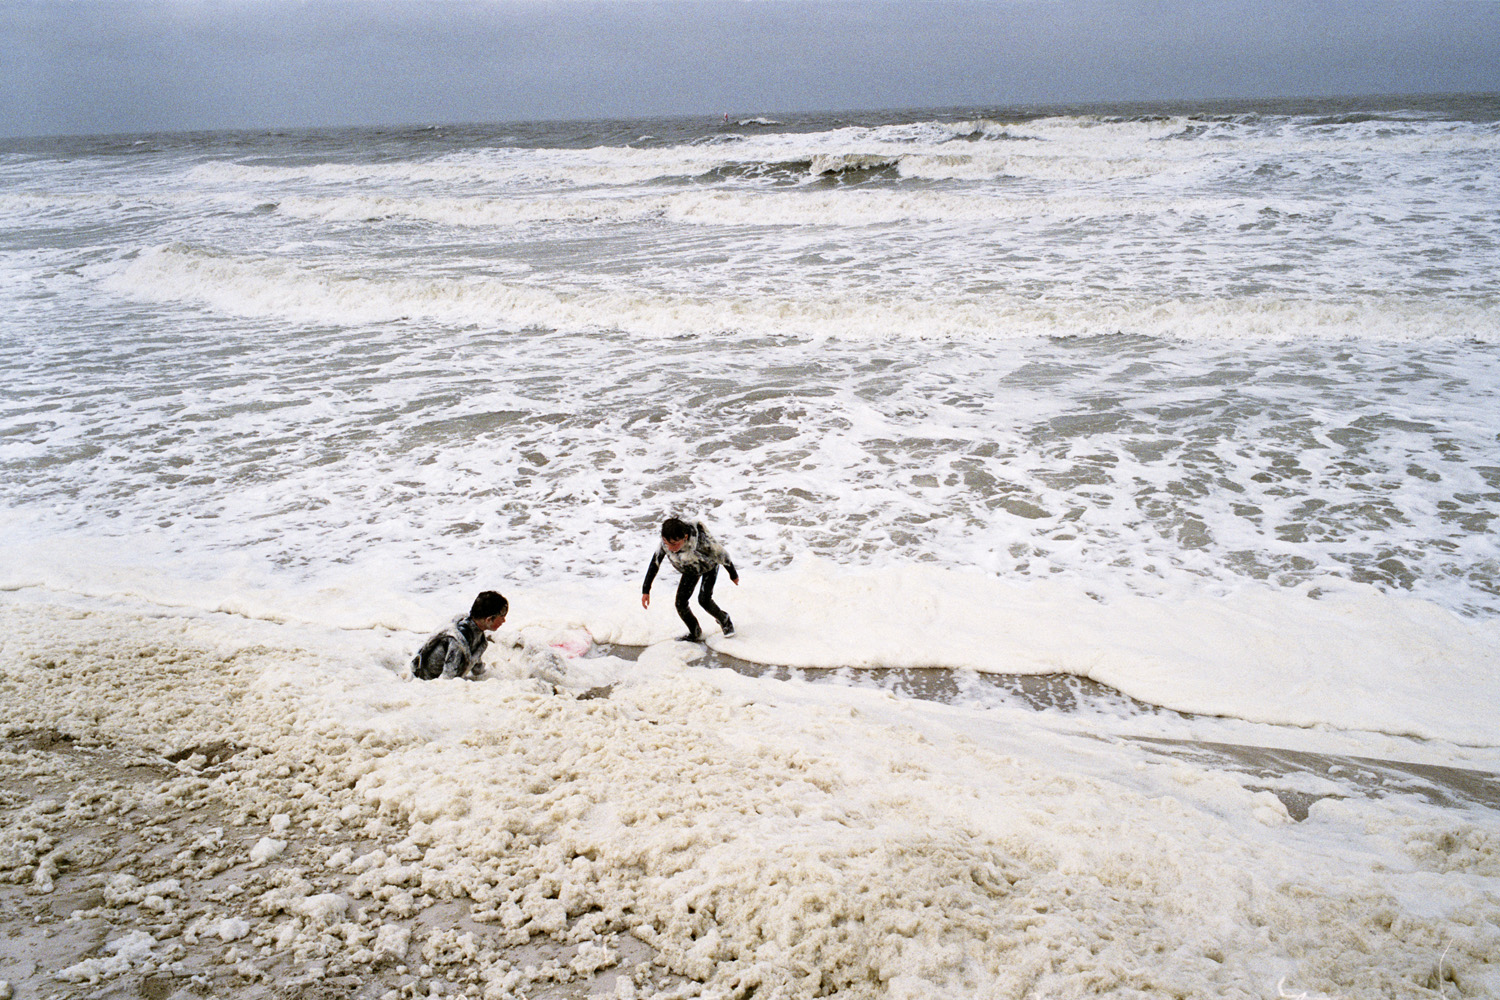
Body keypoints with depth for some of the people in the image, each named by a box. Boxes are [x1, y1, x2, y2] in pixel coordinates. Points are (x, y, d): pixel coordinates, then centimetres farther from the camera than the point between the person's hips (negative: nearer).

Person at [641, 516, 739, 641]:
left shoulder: (702, 542, -45)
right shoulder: (665, 542, -34)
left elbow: (722, 555, -27)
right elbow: (654, 564, -19)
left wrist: (733, 574, -10)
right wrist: (646, 590, -17)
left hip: (709, 566, -4)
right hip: (691, 569, 4)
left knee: (704, 599, -17)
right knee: (680, 603, -3)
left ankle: (724, 620, 15)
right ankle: (695, 634, 21)